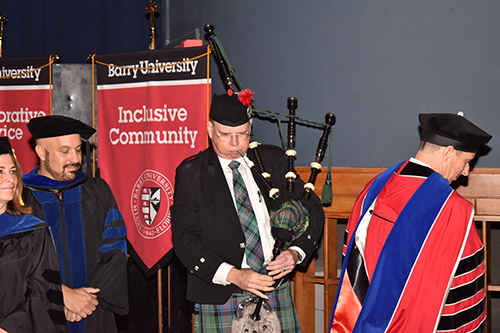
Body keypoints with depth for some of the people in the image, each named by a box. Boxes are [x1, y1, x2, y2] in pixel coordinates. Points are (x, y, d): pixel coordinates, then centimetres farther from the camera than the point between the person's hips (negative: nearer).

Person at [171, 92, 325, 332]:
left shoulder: (274, 160, 8)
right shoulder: (191, 173, 0)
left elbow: (311, 209, 11)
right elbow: (185, 239, -6)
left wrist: (296, 251, -8)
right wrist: (232, 274, -17)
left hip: (277, 294, 2)